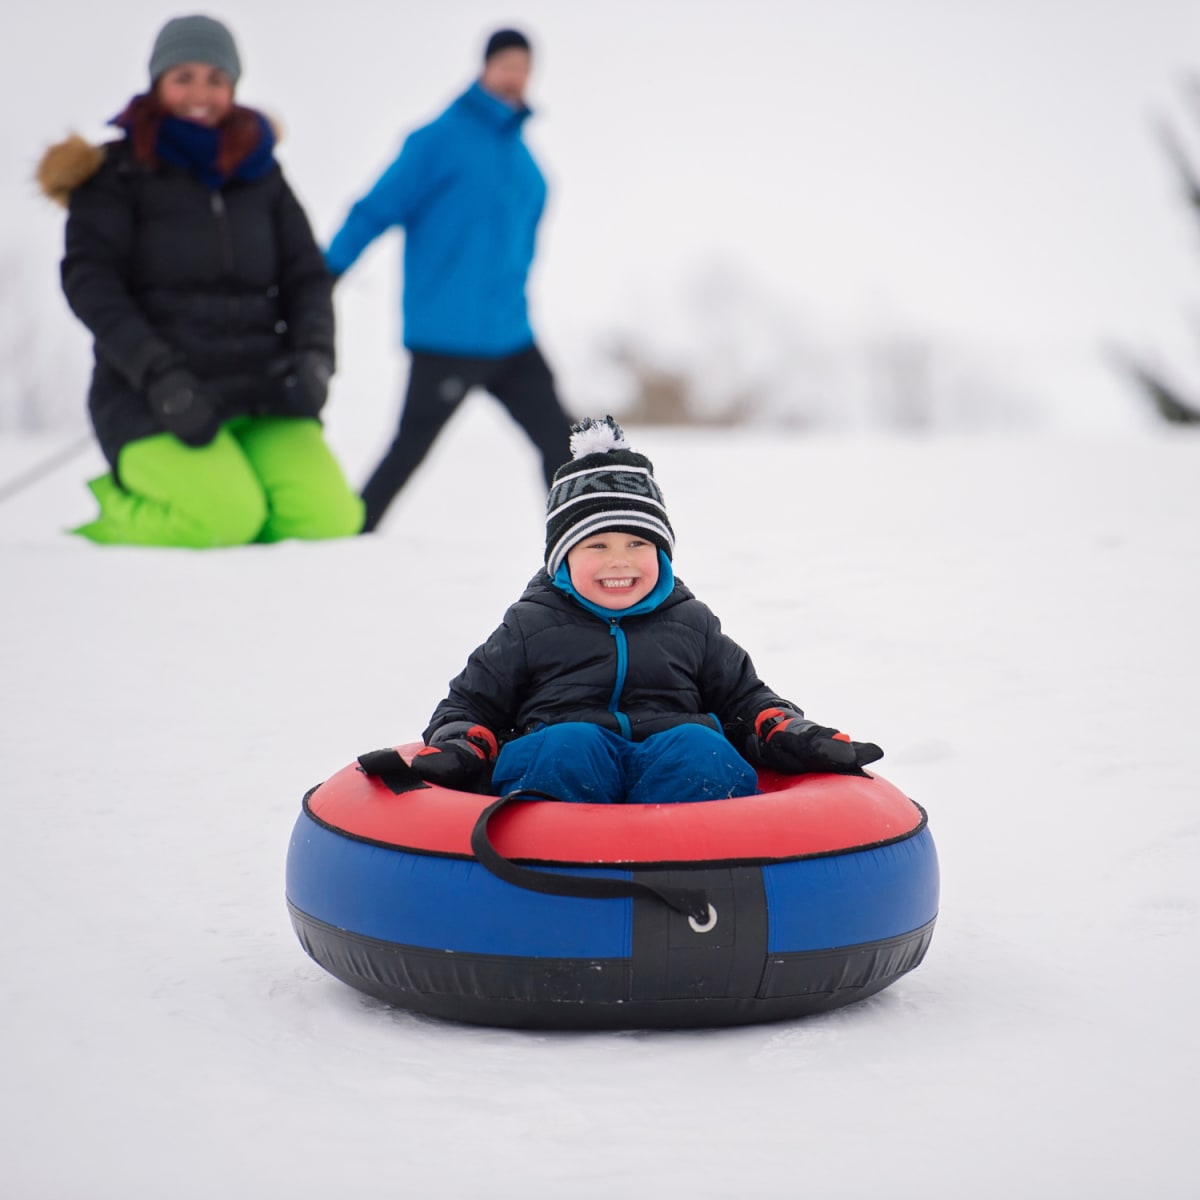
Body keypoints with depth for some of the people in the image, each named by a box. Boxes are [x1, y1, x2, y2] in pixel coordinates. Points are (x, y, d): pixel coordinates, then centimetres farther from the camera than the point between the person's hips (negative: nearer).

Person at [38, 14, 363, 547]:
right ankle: (119, 506, 3)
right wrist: (157, 372, -20)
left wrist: (313, 352, -5)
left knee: (329, 517, -18)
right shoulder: (118, 171, 3)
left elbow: (306, 273, 15)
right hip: (152, 399, -4)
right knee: (224, 517, -27)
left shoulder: (259, 170, 15)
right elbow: (88, 280, -7)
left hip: (260, 390, 4)